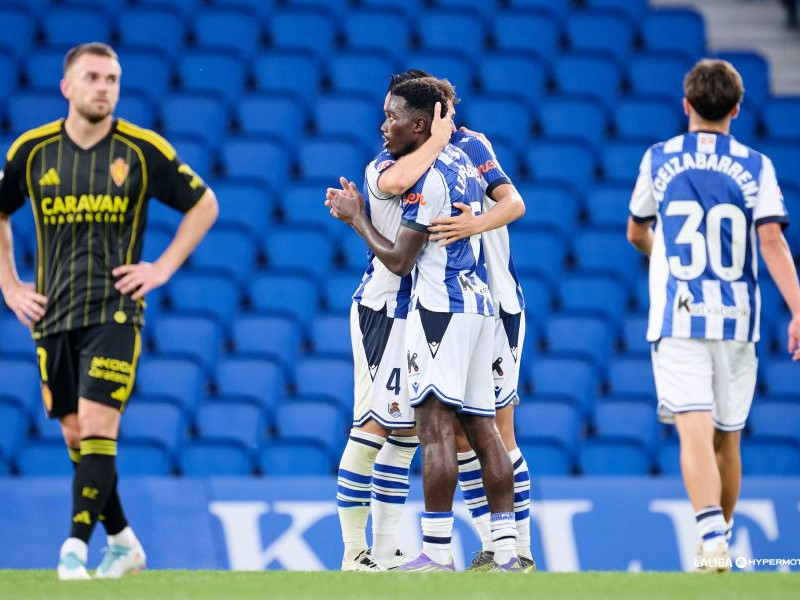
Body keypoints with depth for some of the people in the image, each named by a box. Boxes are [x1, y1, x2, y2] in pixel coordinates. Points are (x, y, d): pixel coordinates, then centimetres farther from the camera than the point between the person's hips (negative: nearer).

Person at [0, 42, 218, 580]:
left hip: (114, 310, -3)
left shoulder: (142, 150, -3)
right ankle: (124, 544, 21)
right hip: (52, 314, 3)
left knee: (98, 429, -16)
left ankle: (76, 545, -18)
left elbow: (204, 204, 8)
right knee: (75, 436, 7)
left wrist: (164, 268, 0)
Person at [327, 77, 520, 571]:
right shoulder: (462, 161, 16)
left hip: (440, 307, -10)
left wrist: (356, 218, 5)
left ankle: (437, 551, -14)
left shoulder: (427, 175, -12)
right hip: (478, 303, 10)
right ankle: (507, 549, 6)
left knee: (436, 423, -10)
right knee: (481, 425, 8)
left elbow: (399, 259, -10)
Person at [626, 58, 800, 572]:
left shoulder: (659, 160, 5)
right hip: (736, 319, 1)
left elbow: (637, 233, 19)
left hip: (677, 318, -1)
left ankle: (711, 537, -31)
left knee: (695, 433, -12)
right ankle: (721, 538, 26)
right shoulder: (755, 167, 1)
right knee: (727, 439, 14)